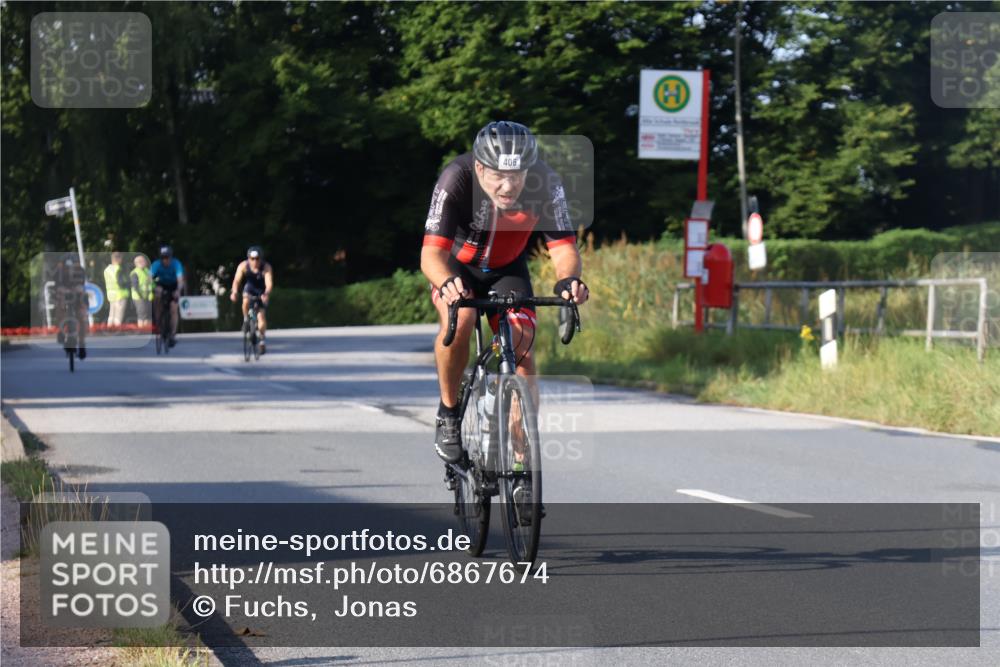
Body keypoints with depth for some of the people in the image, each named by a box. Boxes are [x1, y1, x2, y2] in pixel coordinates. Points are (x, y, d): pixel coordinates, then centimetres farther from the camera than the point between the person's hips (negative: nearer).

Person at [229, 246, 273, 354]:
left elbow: (269, 283, -40)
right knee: (246, 300, -33)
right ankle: (246, 320, -6)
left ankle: (262, 340, 8)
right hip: (250, 288, 1)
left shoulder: (266, 268, -30)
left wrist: (266, 294, -60)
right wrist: (234, 292, -51)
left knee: (261, 315, -11)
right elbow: (237, 280, -33)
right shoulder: (243, 266, -25)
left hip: (262, 291, -1)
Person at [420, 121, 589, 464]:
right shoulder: (457, 180, -34)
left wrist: (570, 278, -52)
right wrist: (447, 283, -62)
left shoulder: (545, 184, -28)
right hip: (456, 266, -2)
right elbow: (431, 252, -40)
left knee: (520, 345, -18)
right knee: (459, 320, -32)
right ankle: (448, 413, -11)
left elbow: (563, 246, -29)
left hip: (507, 269, 2)